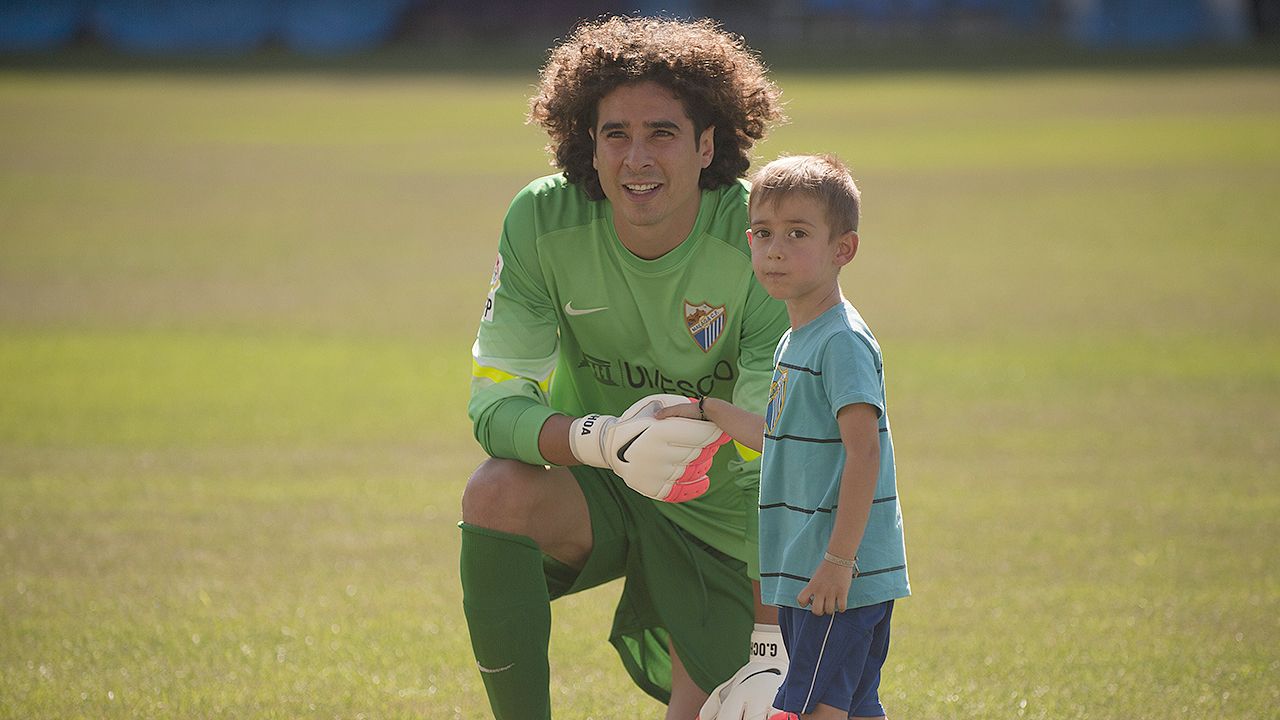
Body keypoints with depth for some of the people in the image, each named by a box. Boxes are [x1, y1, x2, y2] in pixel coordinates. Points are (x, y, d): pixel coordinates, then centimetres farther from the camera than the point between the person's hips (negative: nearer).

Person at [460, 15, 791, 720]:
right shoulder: (543, 221, -17)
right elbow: (495, 402, -19)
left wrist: (771, 647, -29)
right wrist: (604, 441, -42)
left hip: (717, 520, 0)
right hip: (593, 490, 1)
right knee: (496, 493, -31)